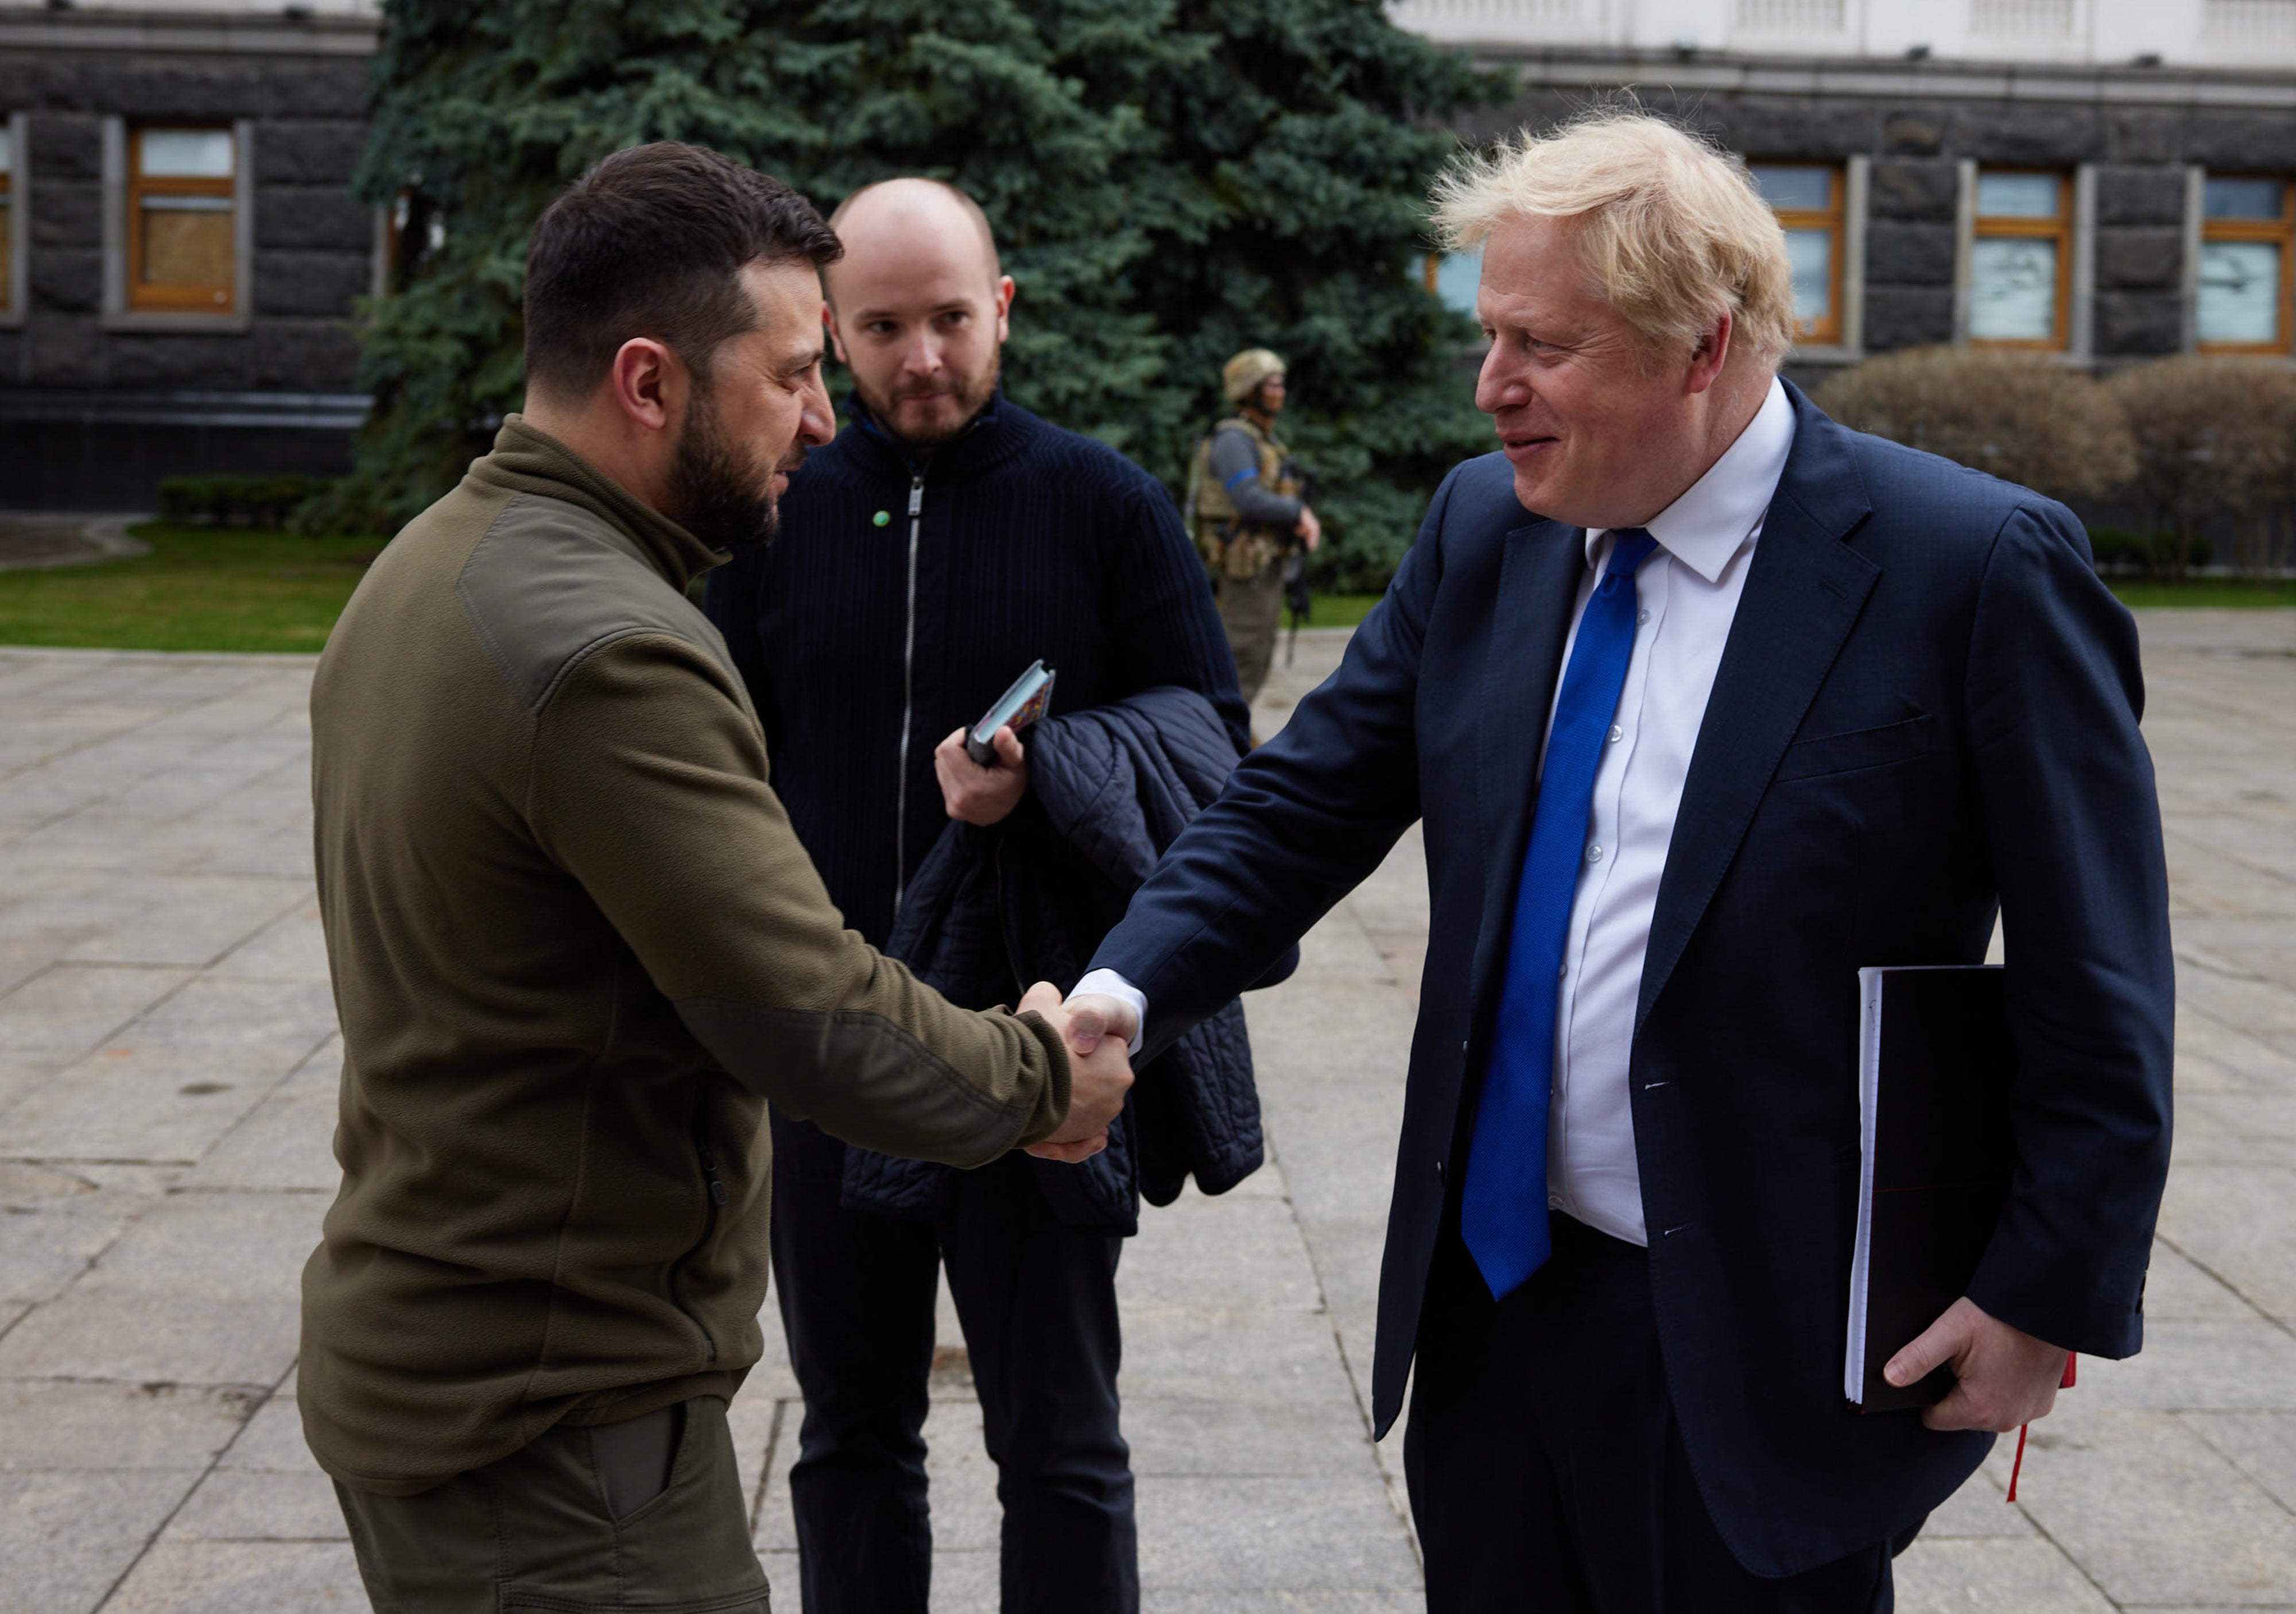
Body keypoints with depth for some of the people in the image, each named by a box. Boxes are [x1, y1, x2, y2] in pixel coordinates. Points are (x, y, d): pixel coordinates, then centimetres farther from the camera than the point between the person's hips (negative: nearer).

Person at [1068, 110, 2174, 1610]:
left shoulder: (1977, 569, -13)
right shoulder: (1486, 531, 4)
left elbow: (2099, 980, -10)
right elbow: (1301, 805, 5)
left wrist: (2049, 1295, -11)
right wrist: (1125, 990, -11)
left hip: (1765, 1339, -5)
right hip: (1492, 1298, 6)